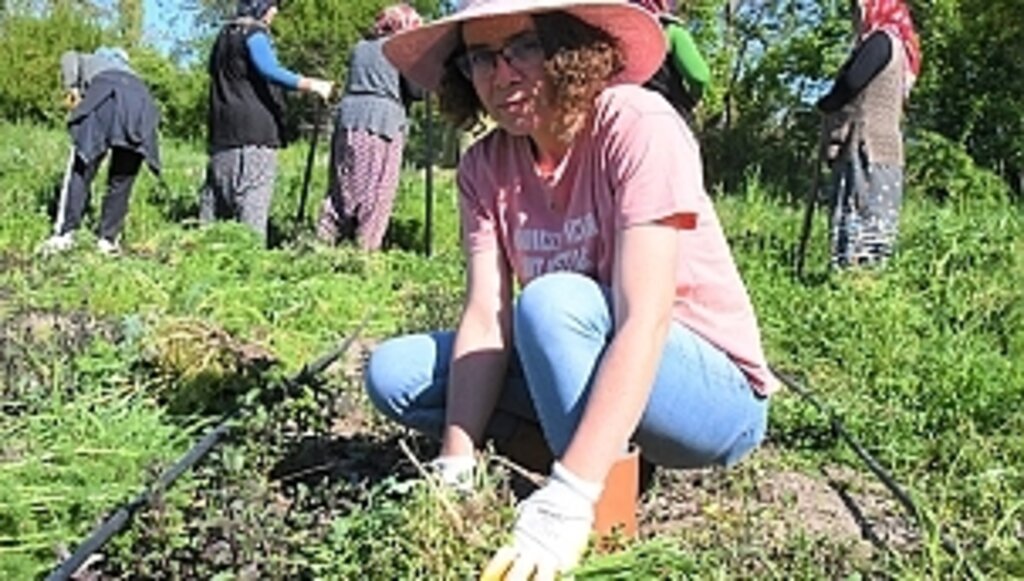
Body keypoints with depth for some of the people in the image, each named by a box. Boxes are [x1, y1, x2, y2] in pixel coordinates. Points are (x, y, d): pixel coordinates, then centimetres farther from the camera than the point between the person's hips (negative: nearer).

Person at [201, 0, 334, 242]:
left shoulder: (225, 35, 22)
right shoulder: (254, 34, -6)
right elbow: (269, 70, -23)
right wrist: (310, 84, -29)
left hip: (221, 131, 9)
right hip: (253, 131, -9)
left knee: (216, 199, 10)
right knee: (254, 197, -12)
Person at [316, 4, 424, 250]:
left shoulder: (360, 47, 20)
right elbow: (415, 91, 0)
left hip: (348, 120, 6)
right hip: (383, 122, -6)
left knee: (340, 189, 8)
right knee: (376, 196, -4)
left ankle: (323, 241, 3)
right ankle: (365, 247, -6)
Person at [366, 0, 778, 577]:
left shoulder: (638, 128, -23)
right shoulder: (487, 166, -4)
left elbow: (644, 323, -33)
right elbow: (486, 319, -12)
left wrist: (568, 499, -41)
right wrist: (456, 466, -27)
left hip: (716, 390, -6)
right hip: (584, 374, 6)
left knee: (553, 300, -33)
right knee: (392, 372, -5)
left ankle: (603, 525, -18)